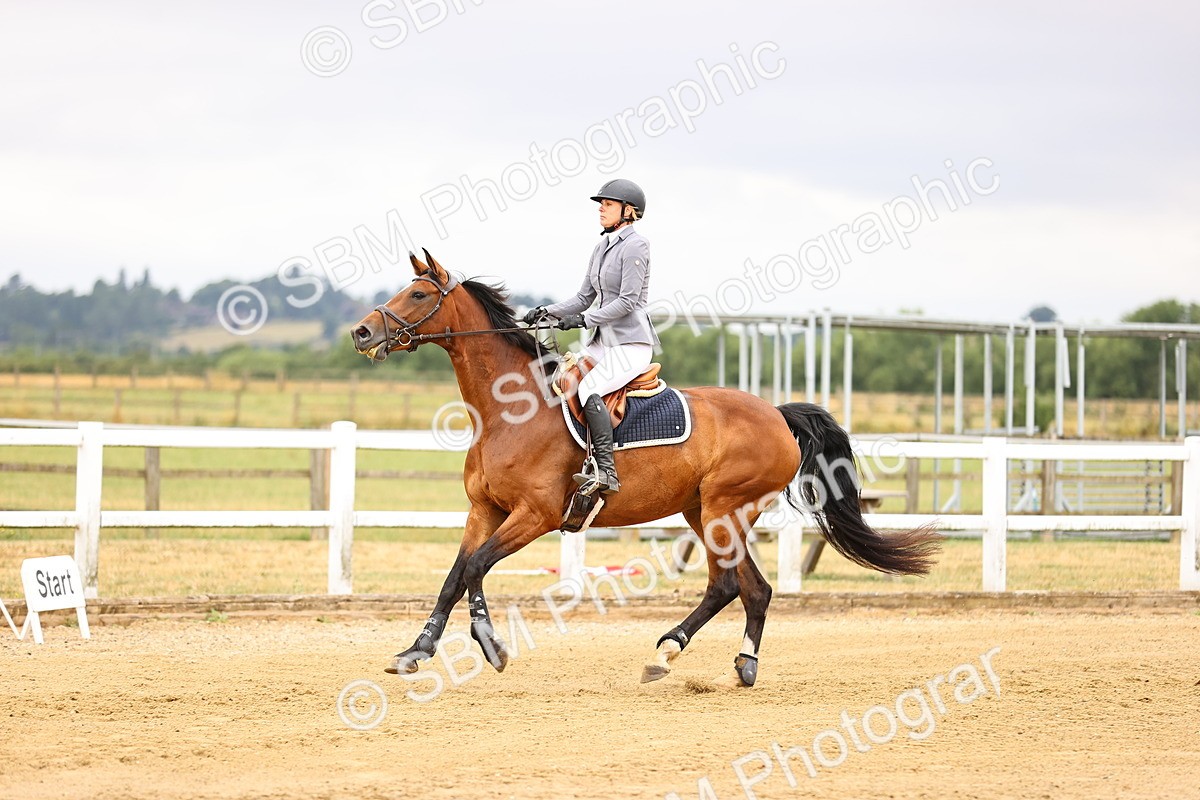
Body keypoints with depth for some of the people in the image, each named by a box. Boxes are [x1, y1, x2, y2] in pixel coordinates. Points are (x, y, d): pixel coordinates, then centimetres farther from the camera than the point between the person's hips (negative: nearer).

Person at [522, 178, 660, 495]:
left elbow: (627, 301, -17)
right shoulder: (602, 247, 16)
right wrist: (548, 312, 2)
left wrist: (583, 320, -22)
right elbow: (584, 298, 17)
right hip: (602, 341, 9)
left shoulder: (634, 246, -10)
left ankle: (606, 472, -34)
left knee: (589, 389, -30)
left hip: (631, 344, -9)